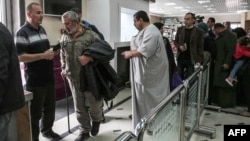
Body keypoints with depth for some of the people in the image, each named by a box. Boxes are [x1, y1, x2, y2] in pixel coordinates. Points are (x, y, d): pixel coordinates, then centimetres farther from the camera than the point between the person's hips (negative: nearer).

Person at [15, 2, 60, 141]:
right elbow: (20, 57, -18)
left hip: (49, 77, 8)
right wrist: (43, 56, -22)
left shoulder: (42, 29, 12)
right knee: (35, 111, 6)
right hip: (35, 81, -7)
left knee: (50, 107, 19)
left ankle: (47, 130, 39)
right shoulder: (22, 33, -12)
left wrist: (51, 52, 4)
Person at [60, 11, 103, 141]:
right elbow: (62, 55, 21)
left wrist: (89, 57, -22)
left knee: (92, 103, 1)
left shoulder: (90, 35, -6)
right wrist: (63, 69, 14)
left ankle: (96, 120, 34)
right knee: (79, 106, 9)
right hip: (73, 77, 4)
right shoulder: (64, 38, 10)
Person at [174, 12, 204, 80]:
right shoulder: (180, 29, 6)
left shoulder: (198, 31, -4)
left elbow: (200, 47, -4)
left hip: (191, 60, -3)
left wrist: (199, 61, -11)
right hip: (180, 59, 3)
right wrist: (179, 46, -10)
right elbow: (175, 41, 13)